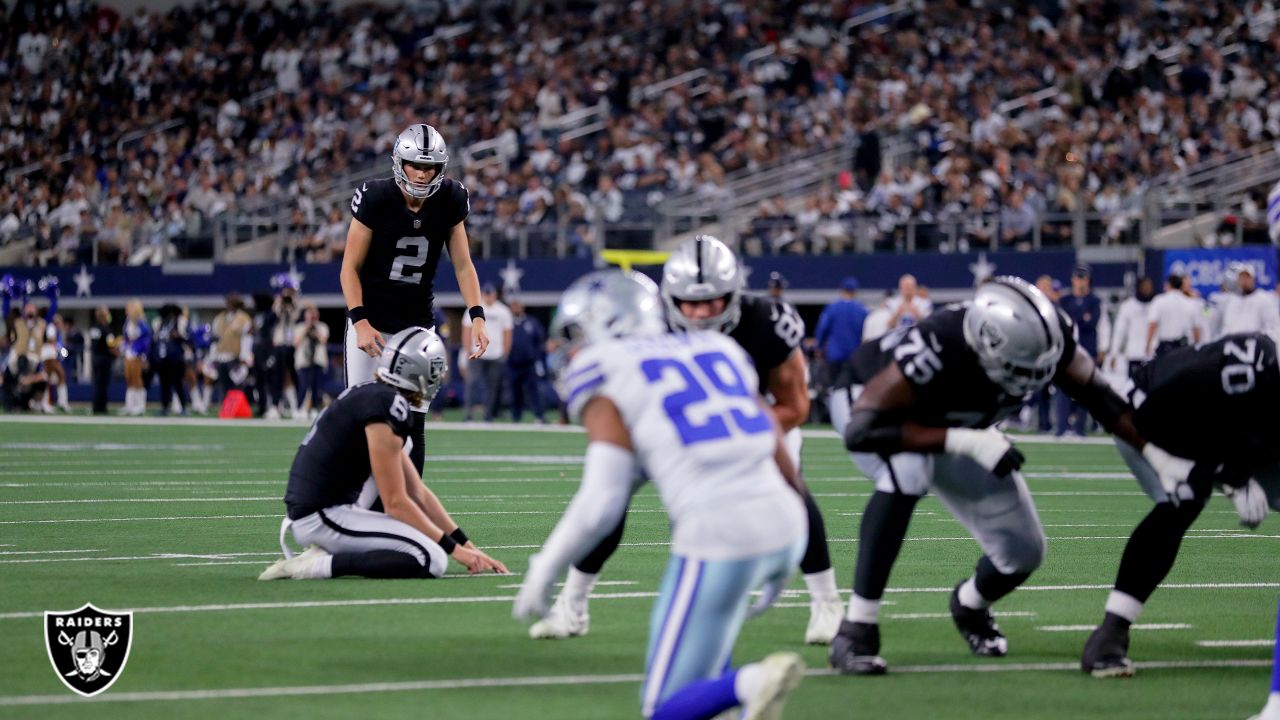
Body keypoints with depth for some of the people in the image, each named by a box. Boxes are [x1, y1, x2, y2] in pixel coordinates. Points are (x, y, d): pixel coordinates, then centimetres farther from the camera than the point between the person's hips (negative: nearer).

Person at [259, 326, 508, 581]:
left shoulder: (369, 395, 15)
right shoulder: (387, 407, -15)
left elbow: (419, 493, 19)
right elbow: (396, 503, -13)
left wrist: (467, 545, 18)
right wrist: (454, 549, -6)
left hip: (305, 509, 10)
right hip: (320, 519, -10)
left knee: (402, 443, 22)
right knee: (433, 561, -15)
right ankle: (320, 564, -16)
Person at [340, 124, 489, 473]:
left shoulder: (449, 201, -5)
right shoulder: (375, 198, -15)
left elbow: (462, 264, 2)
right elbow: (350, 267, -10)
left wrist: (477, 317, -10)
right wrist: (360, 322, -20)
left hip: (417, 322, 3)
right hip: (370, 320, -3)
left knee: (413, 420, -2)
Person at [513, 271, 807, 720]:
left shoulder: (606, 381, 3)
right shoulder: (717, 352, 21)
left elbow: (600, 506, -7)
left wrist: (543, 573, 6)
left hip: (719, 539, -6)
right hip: (787, 530, 6)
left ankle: (752, 683, -20)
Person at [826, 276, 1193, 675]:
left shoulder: (1046, 334, -29)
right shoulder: (936, 351, -45)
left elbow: (1099, 396, -16)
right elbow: (862, 430, -44)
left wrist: (1160, 456, -25)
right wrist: (967, 442, -49)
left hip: (951, 428, 6)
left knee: (1023, 551, -2)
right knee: (908, 471, -41)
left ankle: (970, 605, 36)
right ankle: (856, 631, -33)